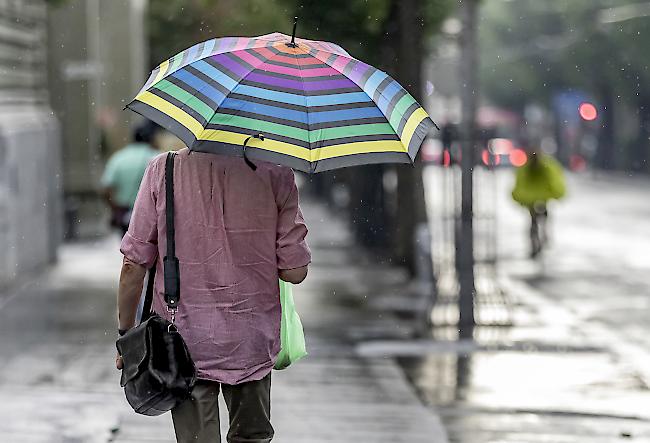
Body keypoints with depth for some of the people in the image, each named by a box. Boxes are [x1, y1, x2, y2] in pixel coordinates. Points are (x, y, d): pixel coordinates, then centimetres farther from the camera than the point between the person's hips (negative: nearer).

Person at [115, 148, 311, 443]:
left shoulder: (163, 170, -6)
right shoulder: (276, 173, -7)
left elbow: (133, 266, -3)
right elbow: (295, 272, -6)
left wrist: (126, 333, 8)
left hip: (184, 341, 0)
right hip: (253, 341, 0)